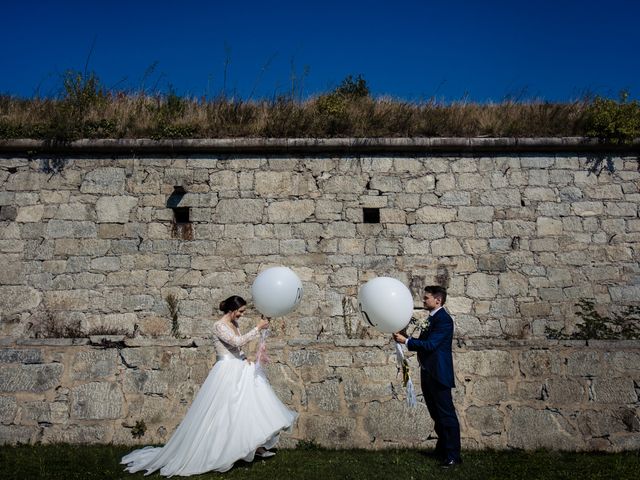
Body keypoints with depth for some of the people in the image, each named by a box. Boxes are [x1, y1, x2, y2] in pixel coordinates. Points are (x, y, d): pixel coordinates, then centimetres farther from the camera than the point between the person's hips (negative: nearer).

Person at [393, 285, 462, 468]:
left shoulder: (444, 319, -15)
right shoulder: (431, 318, 14)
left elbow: (430, 344, -22)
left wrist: (406, 341, -19)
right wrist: (404, 339, 3)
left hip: (439, 374, -10)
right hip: (428, 372, 10)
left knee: (446, 415, -3)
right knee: (437, 414, 18)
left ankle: (453, 455, 4)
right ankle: (442, 449, 29)